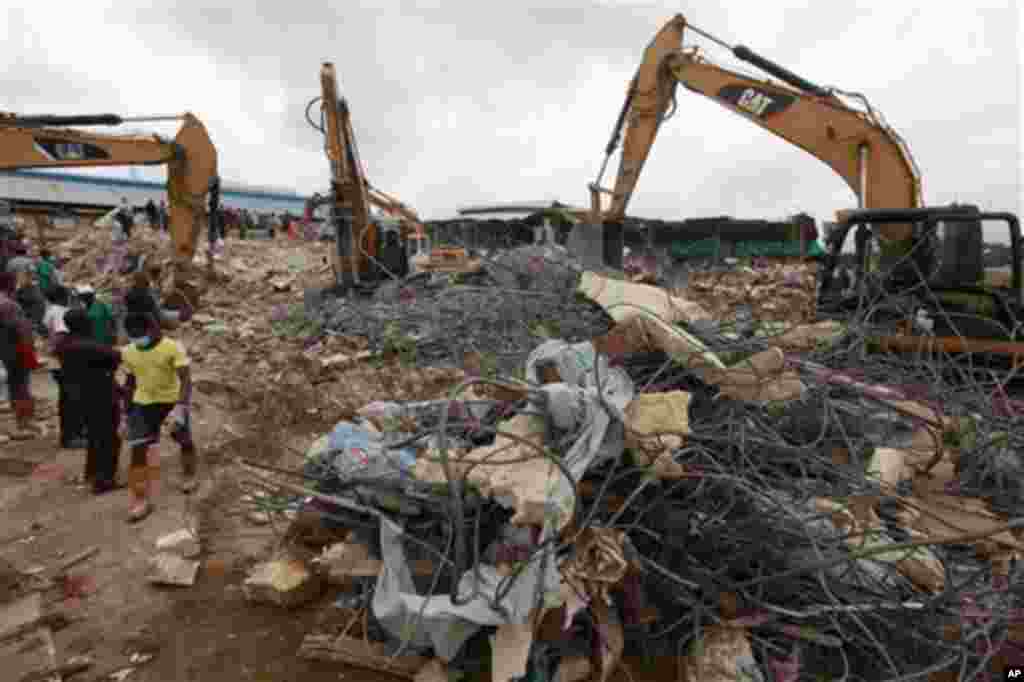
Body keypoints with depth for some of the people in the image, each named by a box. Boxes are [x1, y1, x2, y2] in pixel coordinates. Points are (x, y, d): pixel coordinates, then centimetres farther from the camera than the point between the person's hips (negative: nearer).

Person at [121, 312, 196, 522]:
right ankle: (141, 499, 5)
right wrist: (128, 410, 14)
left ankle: (189, 476, 41)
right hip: (143, 403, 3)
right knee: (138, 449, -4)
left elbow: (186, 379, -24)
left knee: (185, 441, 13)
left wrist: (180, 407, -36)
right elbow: (130, 382, 11)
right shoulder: (128, 352, -2)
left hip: (172, 401, -3)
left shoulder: (173, 348, -19)